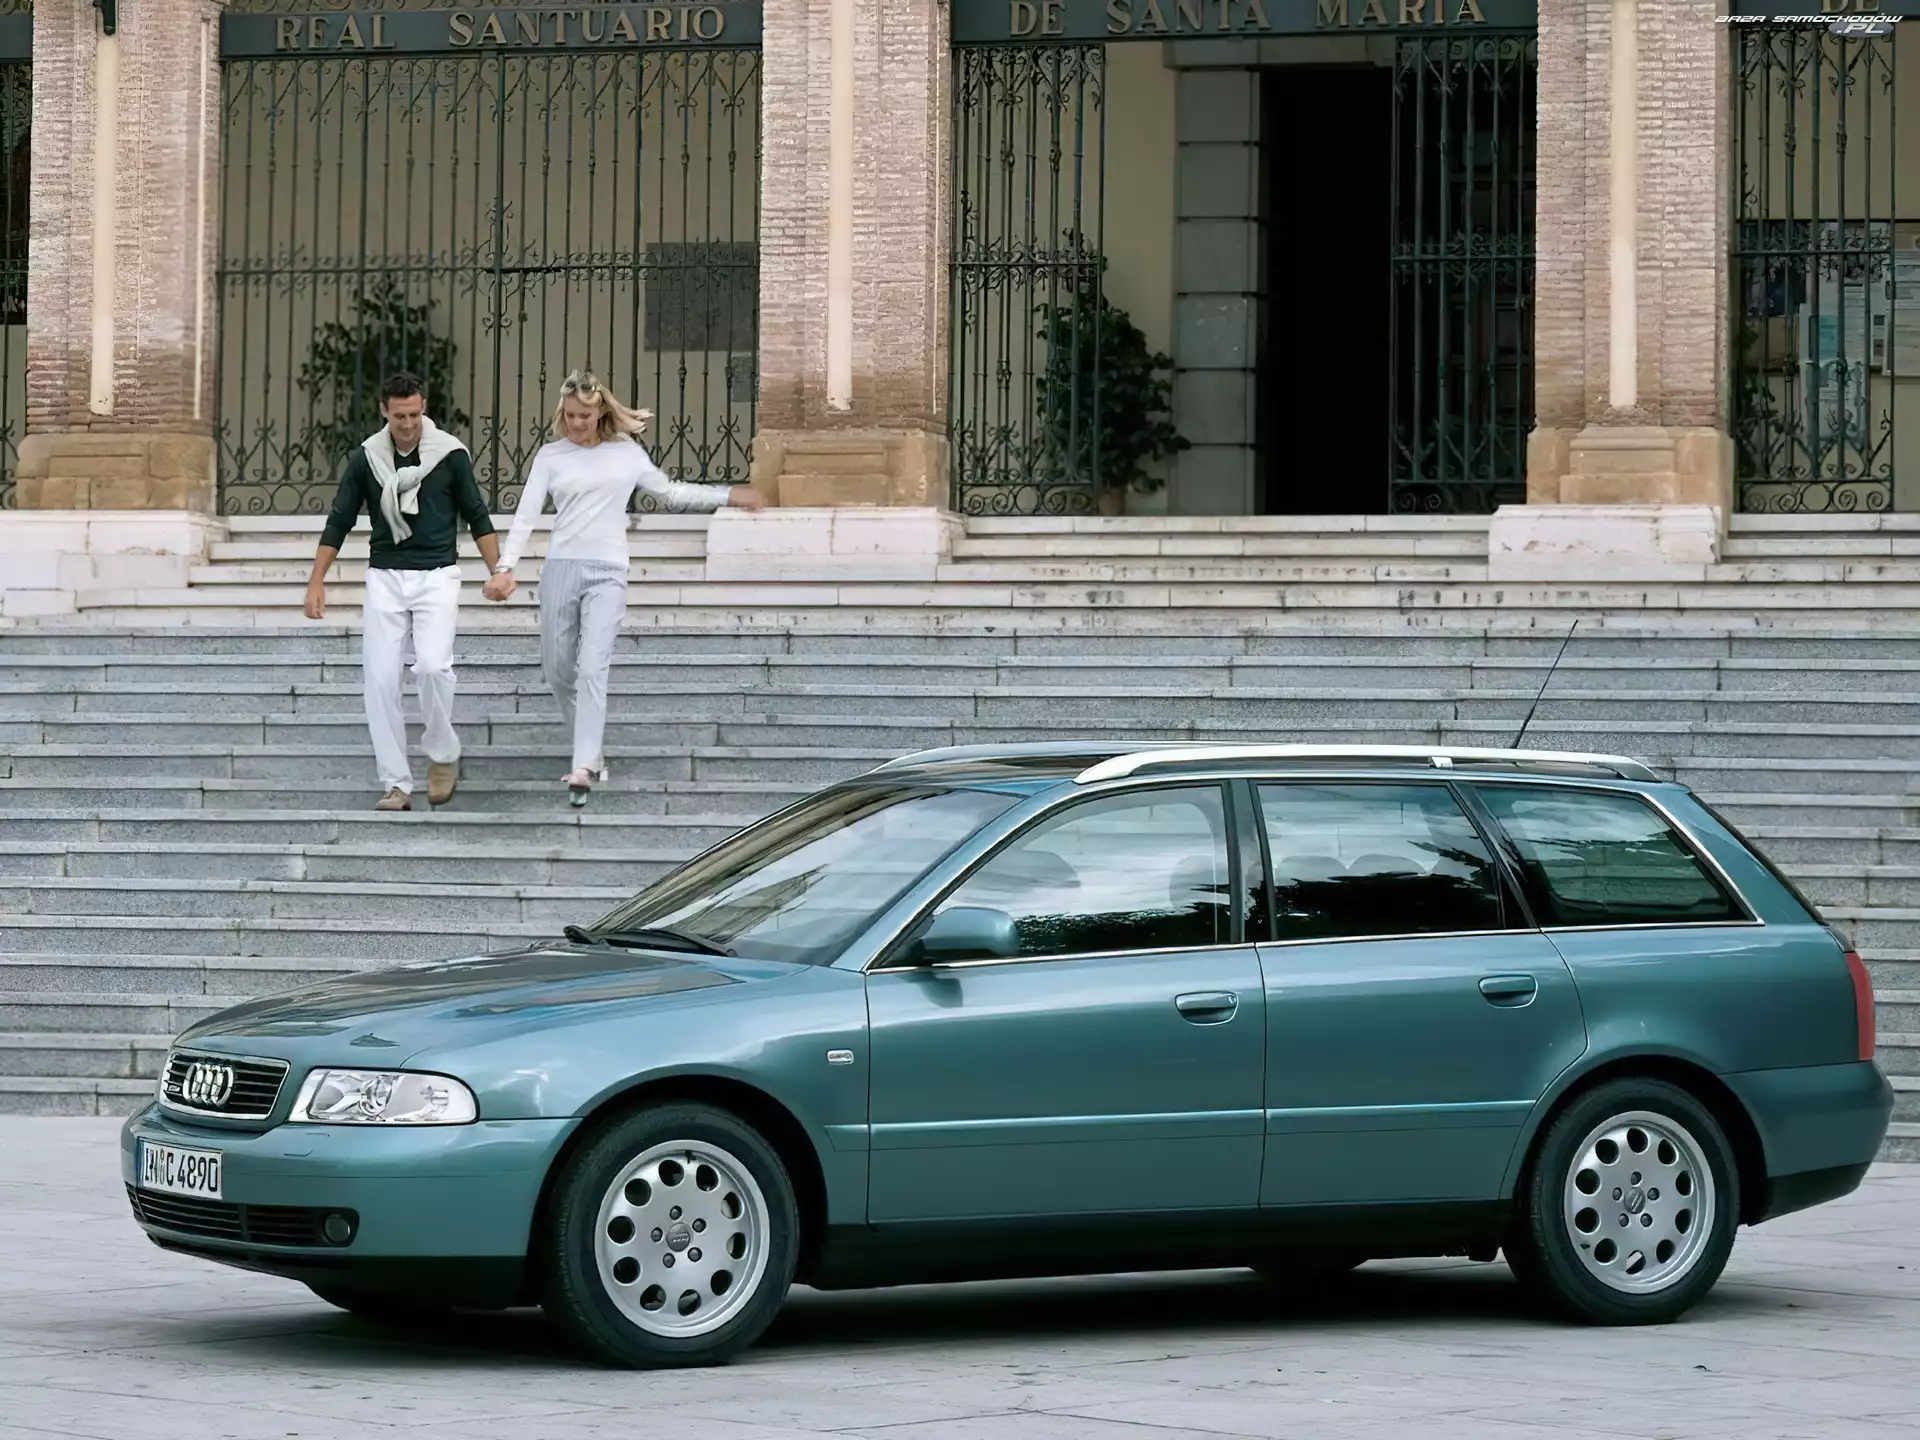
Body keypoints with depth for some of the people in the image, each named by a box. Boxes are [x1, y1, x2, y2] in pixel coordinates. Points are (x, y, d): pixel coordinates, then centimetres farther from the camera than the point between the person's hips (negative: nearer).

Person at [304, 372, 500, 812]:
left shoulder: (450, 454, -3)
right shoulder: (367, 458, 2)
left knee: (432, 665, -22)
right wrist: (317, 581, 2)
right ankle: (397, 784, 3)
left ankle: (443, 755, 2)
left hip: (436, 577, -2)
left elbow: (477, 518, 4)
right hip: (385, 578, 2)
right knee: (380, 680, -4)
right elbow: (339, 522, 7)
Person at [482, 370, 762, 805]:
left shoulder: (627, 452, 8)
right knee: (558, 672, 7)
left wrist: (727, 495, 21)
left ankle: (584, 768, -20)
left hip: (607, 572, -2)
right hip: (561, 568, 2)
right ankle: (592, 750, 28)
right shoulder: (551, 455, 5)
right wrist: (505, 568, -13)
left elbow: (669, 492, 23)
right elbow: (526, 516, 0)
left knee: (592, 668, -15)